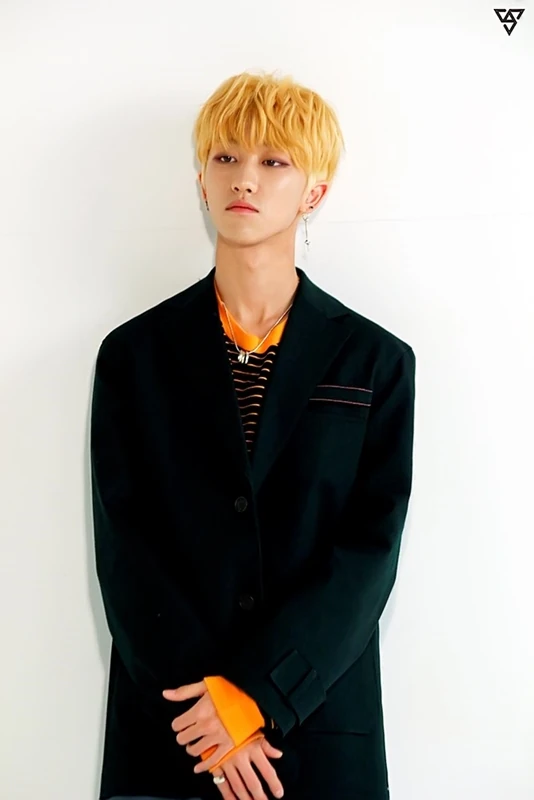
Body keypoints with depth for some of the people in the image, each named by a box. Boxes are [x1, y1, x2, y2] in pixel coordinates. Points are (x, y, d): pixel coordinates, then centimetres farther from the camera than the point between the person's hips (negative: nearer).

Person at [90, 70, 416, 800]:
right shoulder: (135, 354, 0)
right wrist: (209, 698, -13)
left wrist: (256, 694, -15)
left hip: (323, 727, 0)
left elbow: (371, 550, -6)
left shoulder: (377, 361, -1)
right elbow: (124, 549, -4)